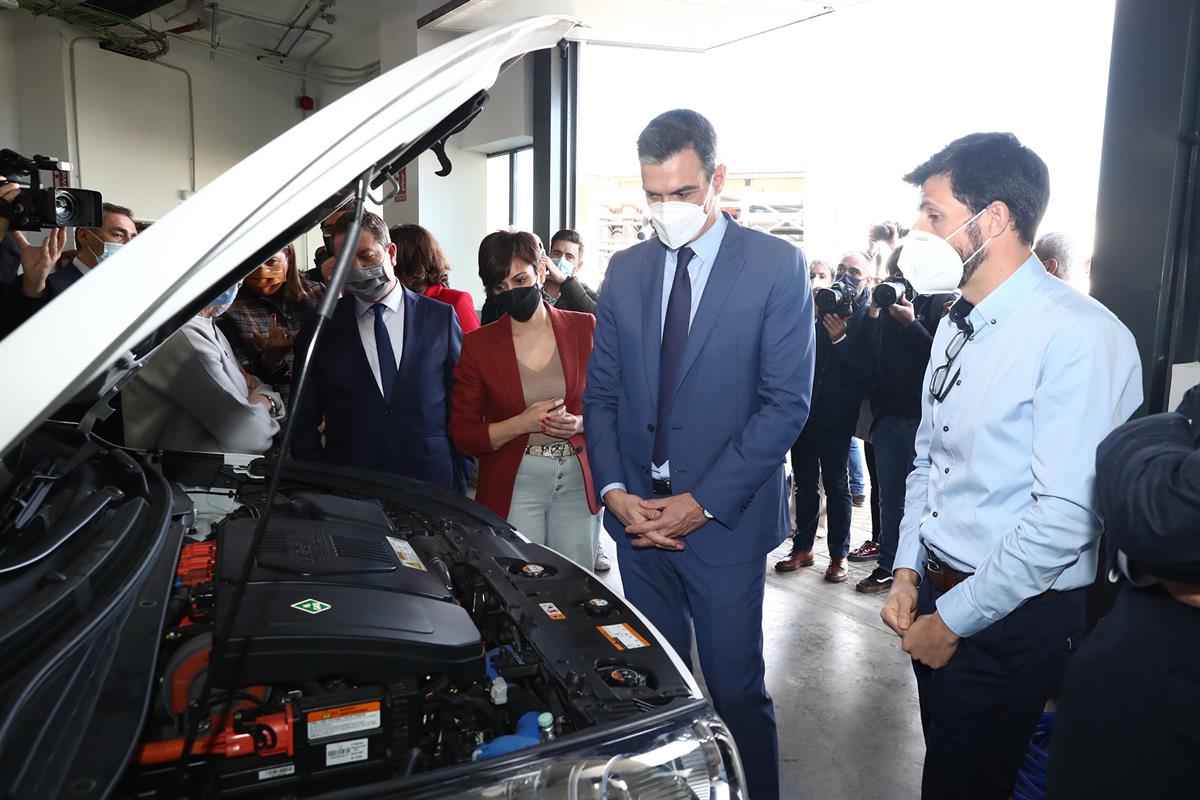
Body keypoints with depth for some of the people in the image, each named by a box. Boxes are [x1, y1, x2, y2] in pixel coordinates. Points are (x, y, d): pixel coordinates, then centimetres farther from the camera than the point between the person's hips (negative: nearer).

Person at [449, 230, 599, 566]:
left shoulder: (584, 328, 1)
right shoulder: (478, 344, 0)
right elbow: (462, 434, -1)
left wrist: (580, 423, -13)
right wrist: (522, 423, -15)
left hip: (578, 480, 1)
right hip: (513, 486, -1)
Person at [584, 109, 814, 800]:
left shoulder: (778, 266, -5)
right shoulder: (626, 270, 8)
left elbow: (786, 402, -10)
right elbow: (602, 392, 9)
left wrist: (702, 503, -14)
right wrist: (615, 492, -5)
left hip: (724, 519, -4)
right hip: (637, 513, 4)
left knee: (737, 690, 7)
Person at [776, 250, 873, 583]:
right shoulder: (822, 306, 8)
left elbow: (866, 371, -12)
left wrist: (839, 339, -21)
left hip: (837, 415, -4)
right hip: (806, 408, 4)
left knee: (836, 485, 5)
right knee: (804, 482, 12)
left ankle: (839, 554, 18)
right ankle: (802, 548, 24)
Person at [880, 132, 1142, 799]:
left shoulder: (1082, 337, -20)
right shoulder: (956, 327, 7)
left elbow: (1065, 517, -24)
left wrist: (953, 619, -17)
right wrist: (909, 572, 5)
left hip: (1015, 621, -7)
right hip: (940, 600, 7)